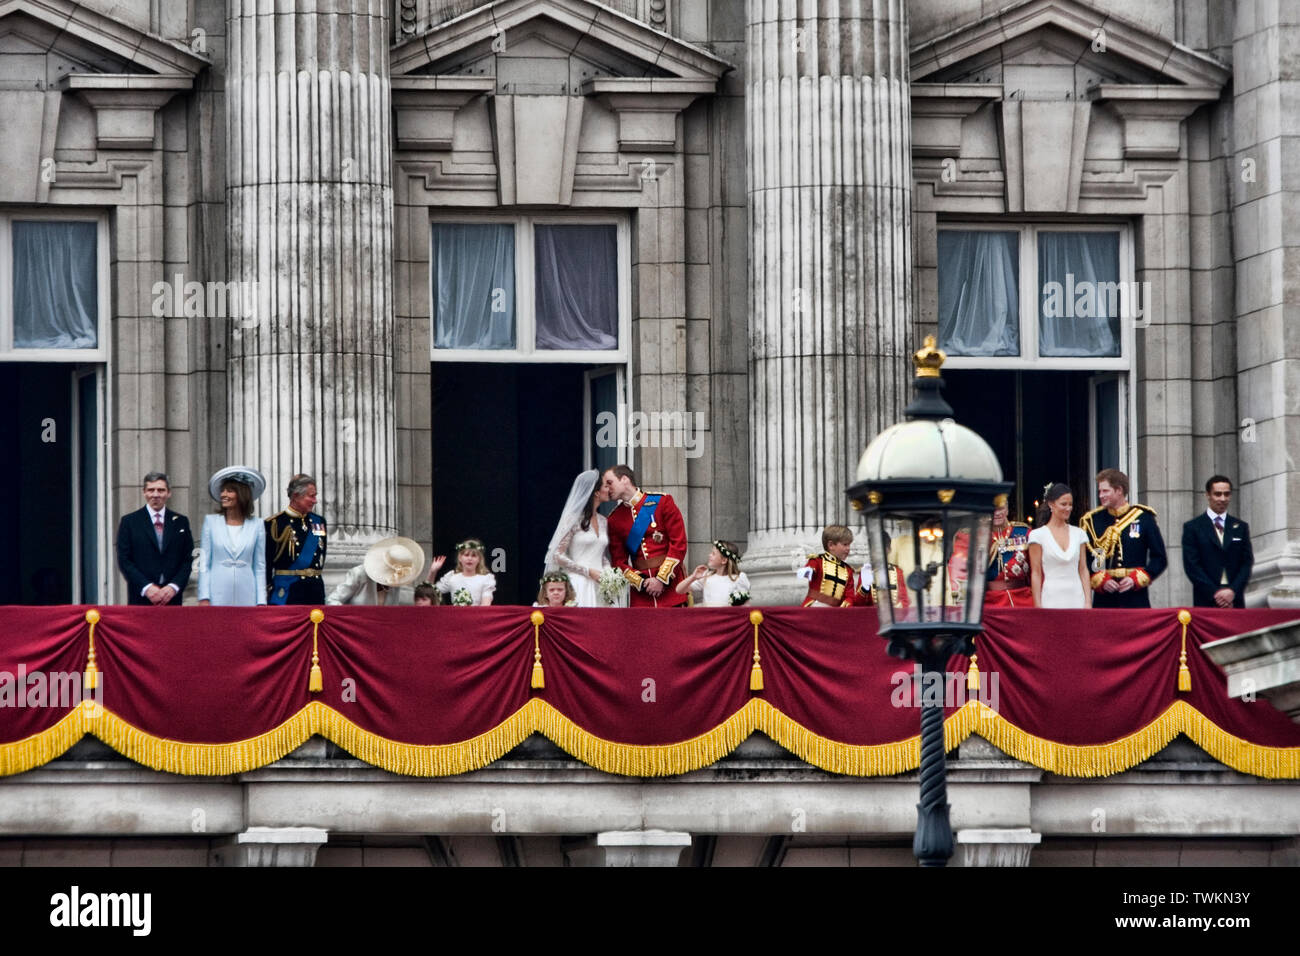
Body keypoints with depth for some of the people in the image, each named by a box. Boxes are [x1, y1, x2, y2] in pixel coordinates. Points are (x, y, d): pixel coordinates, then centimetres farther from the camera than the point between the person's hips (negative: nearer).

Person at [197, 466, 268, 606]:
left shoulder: (256, 526, 8)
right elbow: (204, 564, 6)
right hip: (218, 597, 0)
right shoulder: (211, 522, 7)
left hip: (246, 598, 0)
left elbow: (260, 567, 9)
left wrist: (261, 602, 3)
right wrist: (204, 598, -2)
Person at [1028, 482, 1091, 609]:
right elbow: (1036, 574, -1)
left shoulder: (1078, 533, 11)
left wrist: (1088, 602, 2)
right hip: (1051, 598, -3)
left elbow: (1084, 570, 10)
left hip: (1076, 597, 3)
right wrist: (1038, 607, -6)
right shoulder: (1038, 535, 1)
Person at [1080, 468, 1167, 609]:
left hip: (1136, 599, -1)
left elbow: (1159, 559, 4)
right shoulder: (1092, 521, 7)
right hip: (1103, 601, 1)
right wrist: (1101, 580, -10)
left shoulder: (1143, 517, 3)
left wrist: (1136, 579, -9)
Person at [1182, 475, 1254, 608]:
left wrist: (1233, 591, -7)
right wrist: (1214, 593, -11)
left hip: (1235, 601, 2)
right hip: (1206, 602, -2)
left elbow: (1247, 563, 9)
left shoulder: (1241, 527, 15)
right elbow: (1192, 566, -1)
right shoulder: (1192, 527, 6)